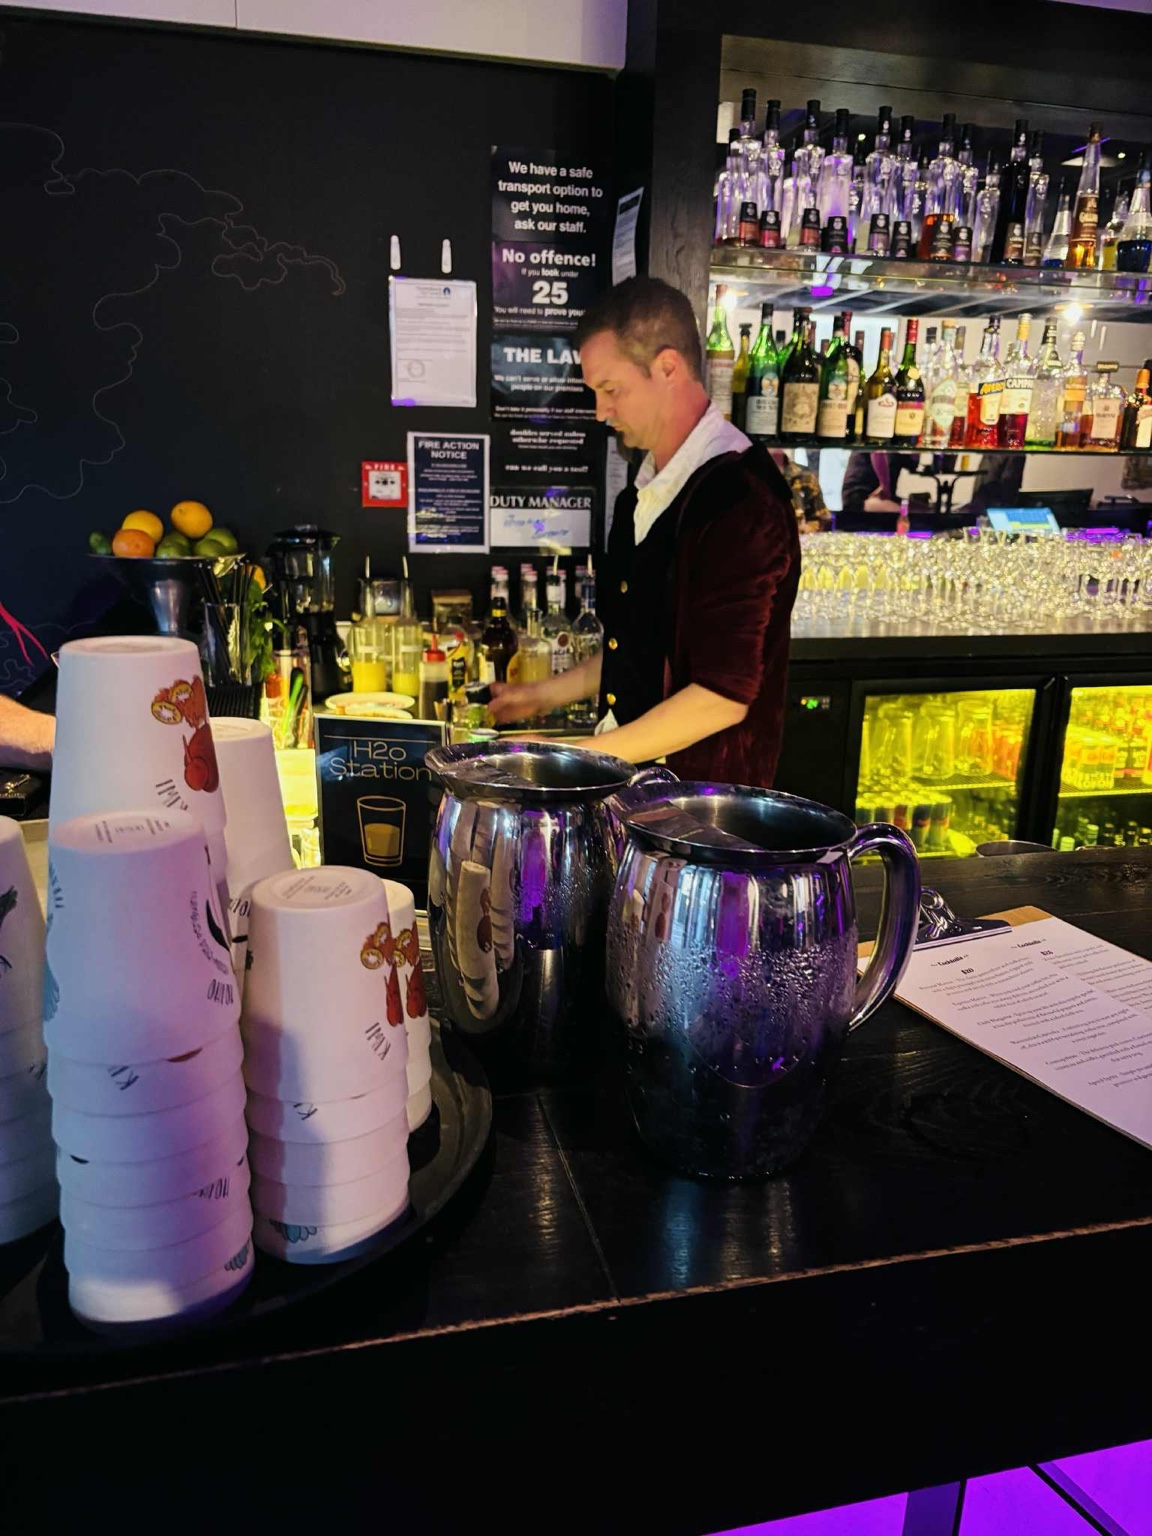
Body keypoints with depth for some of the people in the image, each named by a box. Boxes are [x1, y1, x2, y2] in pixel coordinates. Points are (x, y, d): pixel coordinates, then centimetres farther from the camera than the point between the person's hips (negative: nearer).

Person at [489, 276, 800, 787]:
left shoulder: (742, 499, -20)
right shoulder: (643, 492, 9)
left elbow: (724, 696, -23)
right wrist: (547, 694, 17)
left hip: (702, 791, -8)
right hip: (624, 772, 8)